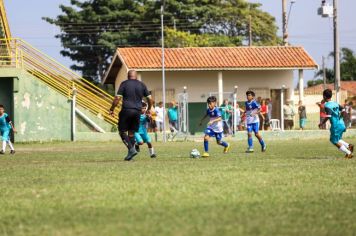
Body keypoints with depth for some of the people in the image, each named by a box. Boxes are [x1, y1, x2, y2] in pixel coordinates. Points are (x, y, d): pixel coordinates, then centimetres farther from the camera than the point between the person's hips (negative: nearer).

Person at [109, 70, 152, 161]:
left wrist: (112, 109, 2)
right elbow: (149, 98, 12)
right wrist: (149, 109, 28)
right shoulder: (142, 85, 11)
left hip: (126, 110, -4)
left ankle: (131, 149, -14)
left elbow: (117, 98, -6)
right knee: (131, 132, 12)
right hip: (137, 112, 4)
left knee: (122, 131, 4)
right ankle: (130, 154, 8)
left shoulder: (124, 84, 1)